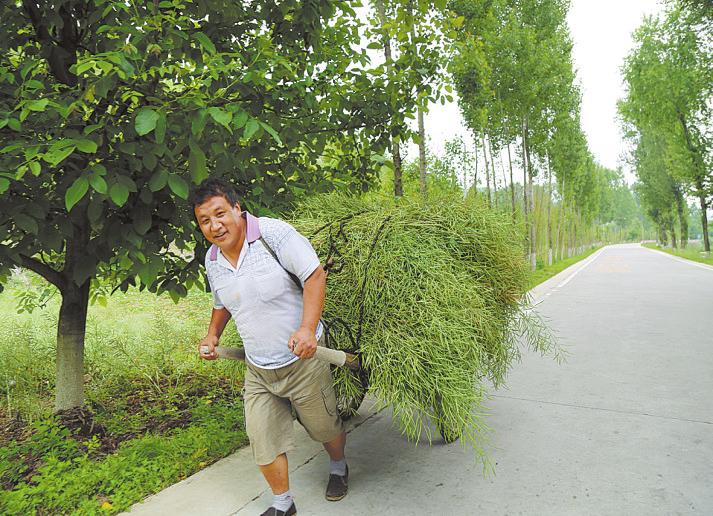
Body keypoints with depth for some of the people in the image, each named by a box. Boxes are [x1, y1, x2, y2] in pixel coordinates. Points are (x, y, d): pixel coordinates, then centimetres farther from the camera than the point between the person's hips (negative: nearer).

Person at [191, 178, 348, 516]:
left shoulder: (274, 233, -19)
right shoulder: (212, 259, 4)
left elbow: (314, 275, -20)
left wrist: (307, 328, -30)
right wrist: (212, 335, 8)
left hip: (302, 362, -5)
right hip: (257, 372, 5)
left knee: (325, 427, 16)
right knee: (263, 443, 8)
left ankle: (338, 468, 49)